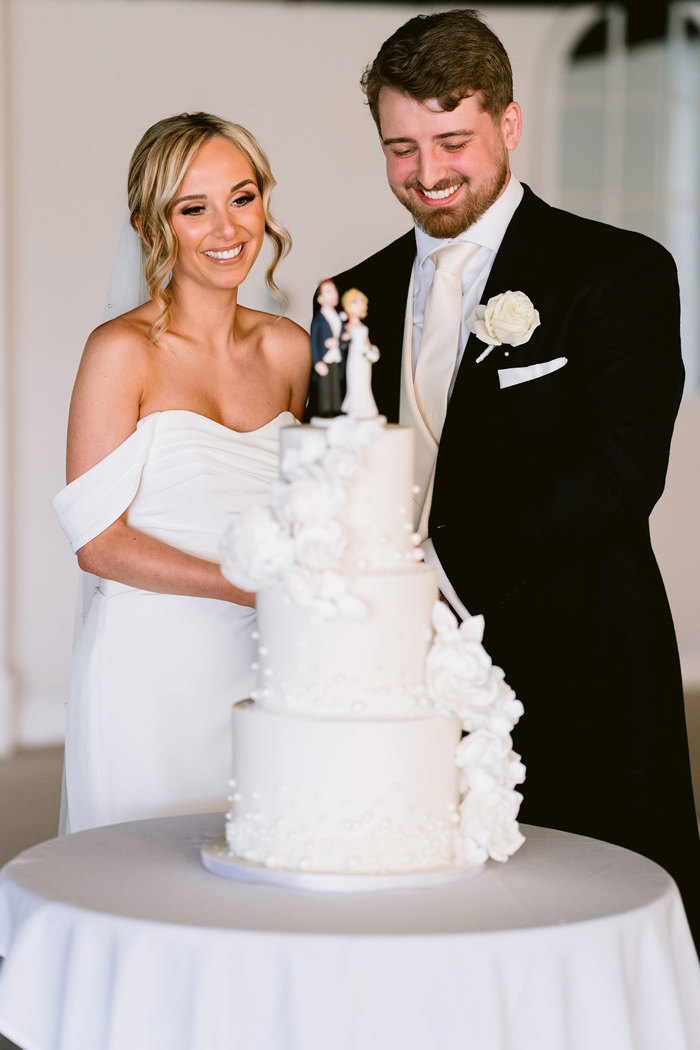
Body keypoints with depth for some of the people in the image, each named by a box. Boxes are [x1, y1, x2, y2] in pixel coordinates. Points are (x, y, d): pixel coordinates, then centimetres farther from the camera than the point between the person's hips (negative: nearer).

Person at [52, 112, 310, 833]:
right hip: (151, 671, -4)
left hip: (260, 667, 5)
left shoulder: (287, 348, 7)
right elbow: (96, 538, -11)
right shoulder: (123, 352, -8)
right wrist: (247, 586, -18)